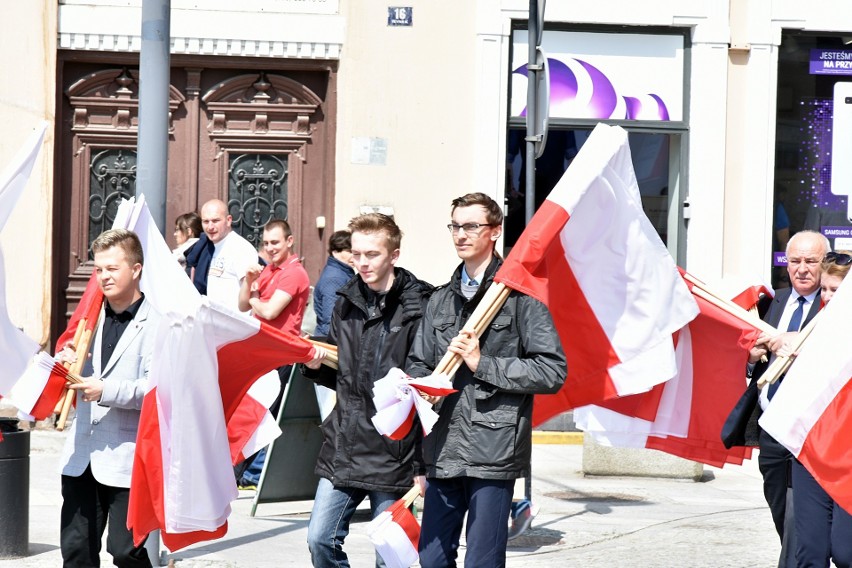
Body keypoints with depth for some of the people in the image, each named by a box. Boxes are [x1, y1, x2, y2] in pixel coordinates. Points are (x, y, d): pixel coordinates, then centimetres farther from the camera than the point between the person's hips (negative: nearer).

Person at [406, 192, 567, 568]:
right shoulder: (442, 299, 17)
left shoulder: (518, 295, -3)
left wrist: (483, 363, -12)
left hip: (493, 452, -6)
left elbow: (552, 371, -9)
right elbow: (418, 363, 24)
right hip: (443, 452, 6)